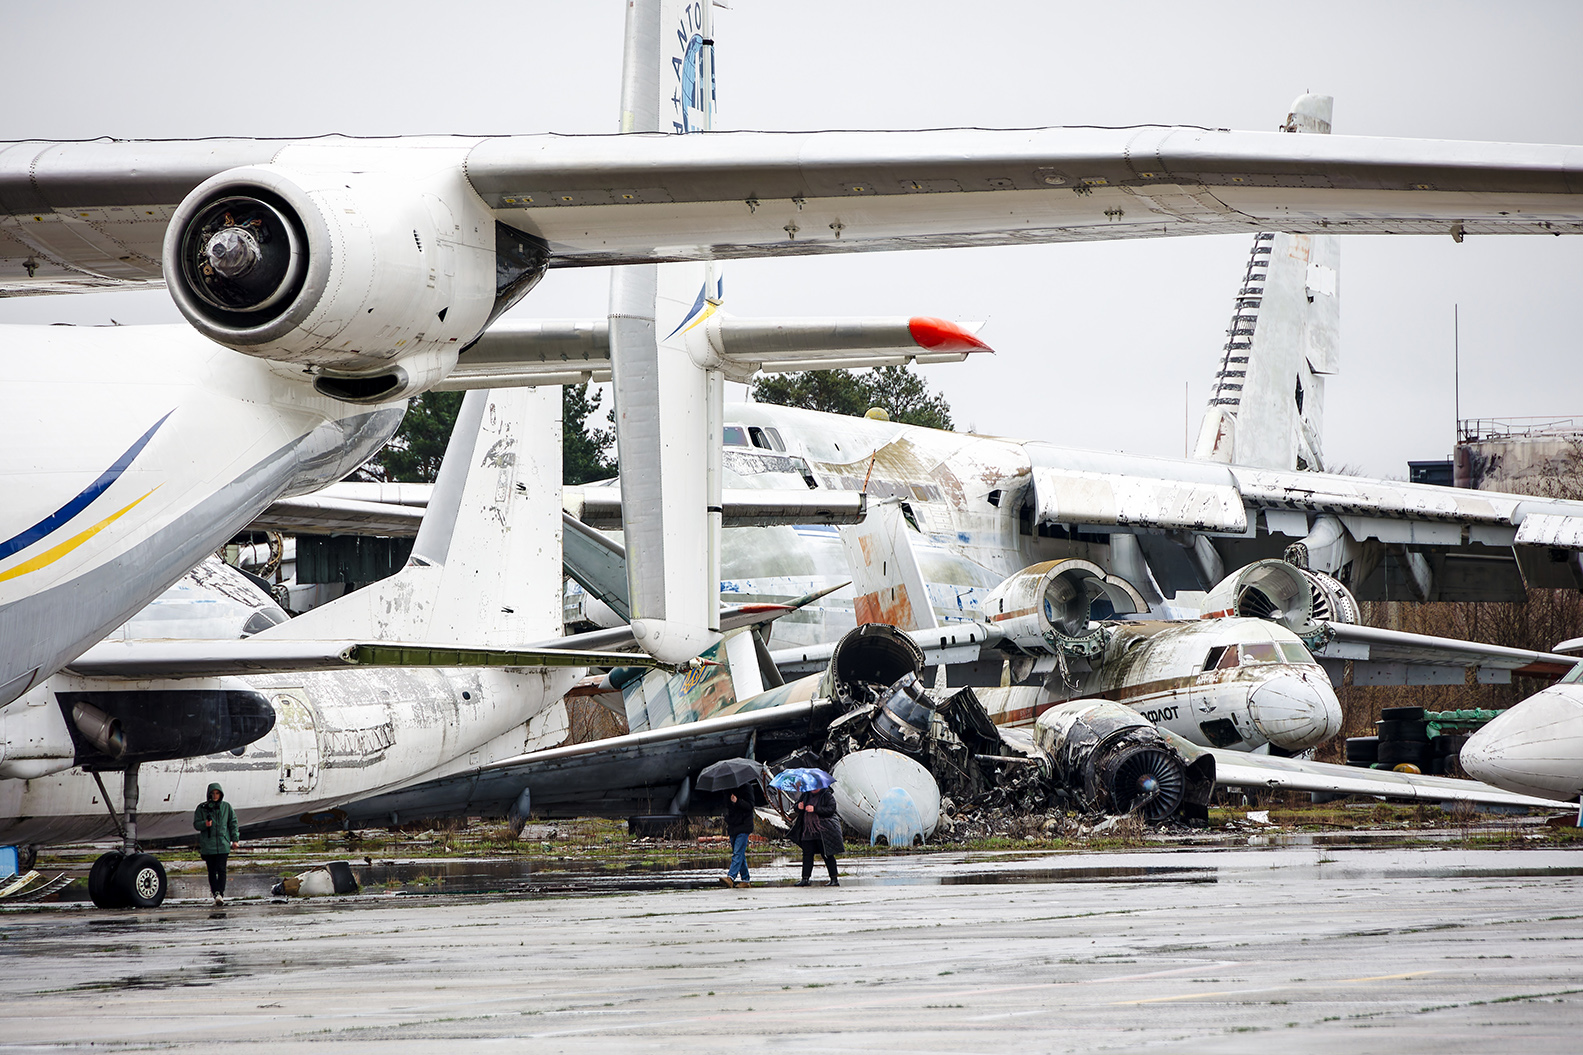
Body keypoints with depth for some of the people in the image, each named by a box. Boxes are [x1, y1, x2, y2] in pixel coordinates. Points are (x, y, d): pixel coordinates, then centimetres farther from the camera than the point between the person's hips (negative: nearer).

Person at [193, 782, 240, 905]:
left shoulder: (226, 807, 8)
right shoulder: (202, 808, 5)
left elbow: (233, 824, 13)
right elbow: (196, 824, 5)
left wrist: (235, 839, 6)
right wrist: (205, 824, -17)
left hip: (223, 844, -1)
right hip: (208, 845, 1)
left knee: (221, 869, -11)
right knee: (212, 870, 1)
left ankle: (220, 893, -17)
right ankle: (216, 893, 5)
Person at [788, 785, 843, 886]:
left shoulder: (827, 795, -3)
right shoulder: (806, 795, 14)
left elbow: (831, 809, -15)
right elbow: (797, 807, 19)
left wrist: (815, 809, -22)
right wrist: (799, 807, -6)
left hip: (822, 831, -5)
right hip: (808, 831, 5)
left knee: (827, 855, -3)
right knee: (807, 854, 2)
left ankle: (834, 880, 2)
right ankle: (805, 879, 5)